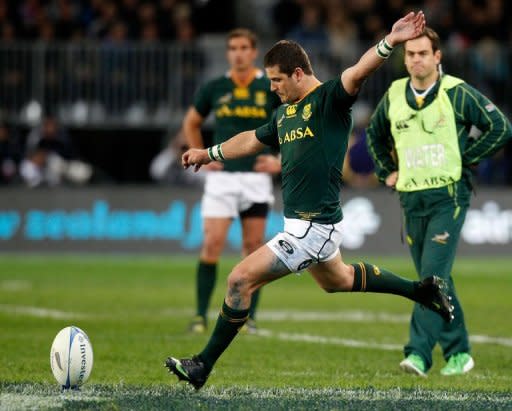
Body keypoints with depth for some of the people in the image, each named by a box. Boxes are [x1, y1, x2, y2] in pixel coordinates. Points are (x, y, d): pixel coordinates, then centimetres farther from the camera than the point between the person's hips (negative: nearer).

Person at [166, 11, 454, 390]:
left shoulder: (329, 99, -14)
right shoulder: (286, 112, 11)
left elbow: (358, 73, -33)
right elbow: (253, 140, 29)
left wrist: (389, 42, -50)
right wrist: (209, 154, 39)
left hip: (313, 228, -10)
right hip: (305, 223, 10)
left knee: (240, 280, -11)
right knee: (337, 280, 31)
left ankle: (203, 367, -2)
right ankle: (423, 290, 43)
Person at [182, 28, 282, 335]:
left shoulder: (272, 89, 1)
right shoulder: (215, 89, 5)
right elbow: (191, 123, 20)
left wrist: (281, 160, -1)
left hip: (257, 178, 0)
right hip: (221, 176, 0)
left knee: (254, 248, 2)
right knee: (211, 244, -9)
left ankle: (249, 318, 9)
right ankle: (201, 315, -5)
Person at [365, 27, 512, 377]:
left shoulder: (457, 93, -7)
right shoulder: (394, 95, 8)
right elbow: (375, 134, 27)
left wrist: (464, 160, -5)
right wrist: (387, 171, 16)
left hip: (449, 197, -5)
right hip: (411, 199, 5)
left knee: (433, 275, -14)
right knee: (436, 280, 9)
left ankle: (419, 353, -17)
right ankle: (459, 352, 18)